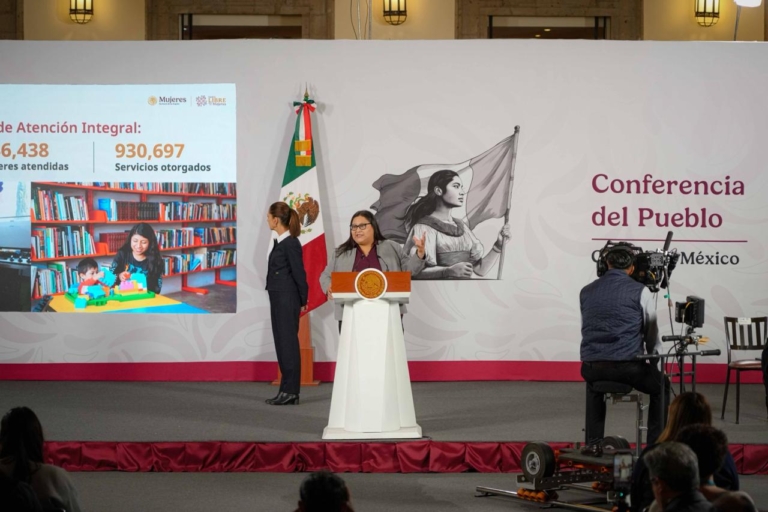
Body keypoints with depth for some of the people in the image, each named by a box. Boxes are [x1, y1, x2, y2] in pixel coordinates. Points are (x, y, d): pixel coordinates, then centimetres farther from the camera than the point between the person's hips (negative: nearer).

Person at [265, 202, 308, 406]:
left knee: (288, 343, -5)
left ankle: (290, 391, -2)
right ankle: (287, 390, 15)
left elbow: (299, 273, -12)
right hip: (278, 299, 9)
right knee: (282, 343, 11)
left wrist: (302, 301, -5)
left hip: (287, 300, -9)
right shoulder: (279, 242, 12)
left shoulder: (291, 243, -14)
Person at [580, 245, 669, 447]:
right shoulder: (640, 291, 2)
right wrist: (654, 365, 26)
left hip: (590, 366, 4)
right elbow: (652, 333, 9)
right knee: (661, 386, 25)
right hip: (627, 366, -4)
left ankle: (593, 444, 32)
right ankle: (655, 446, 19)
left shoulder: (586, 291, 13)